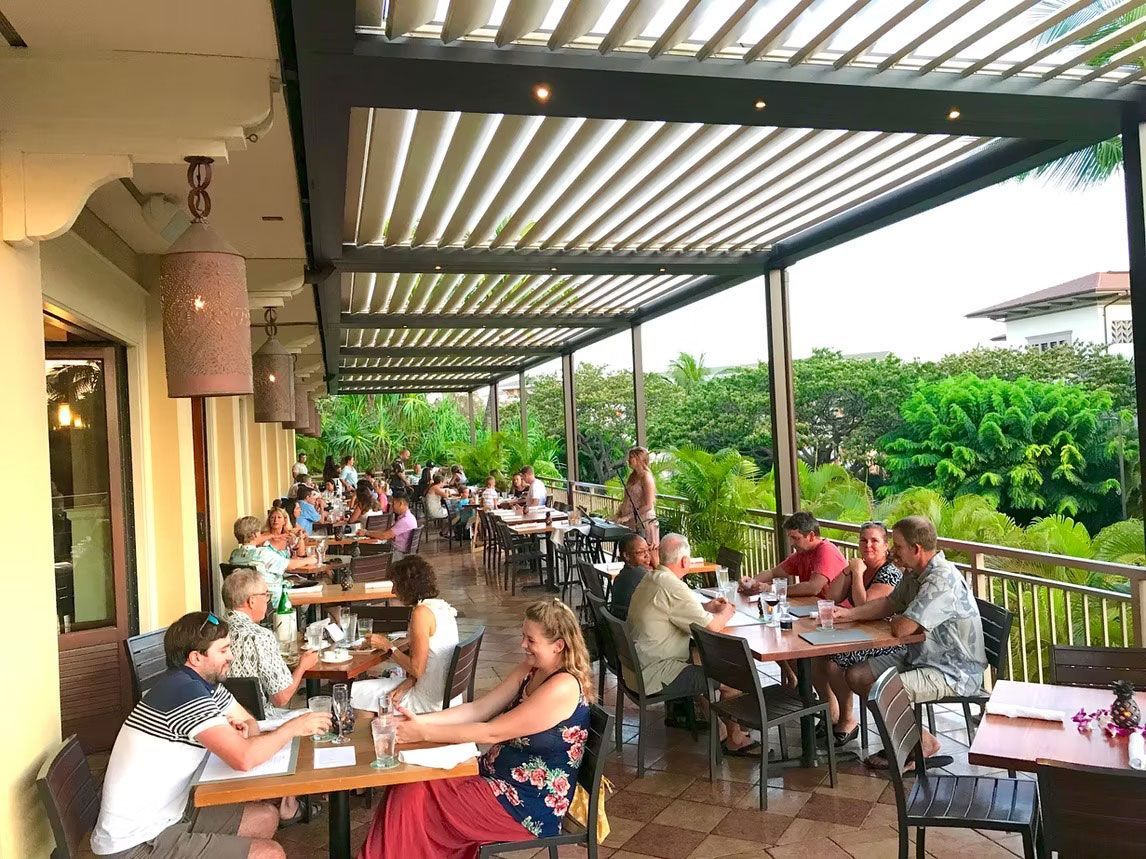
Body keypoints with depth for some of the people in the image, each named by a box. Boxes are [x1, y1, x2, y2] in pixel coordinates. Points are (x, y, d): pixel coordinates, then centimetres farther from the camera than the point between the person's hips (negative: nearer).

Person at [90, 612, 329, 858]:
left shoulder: (205, 683, 4)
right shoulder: (186, 691, -24)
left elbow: (250, 722, 15)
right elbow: (244, 759, -32)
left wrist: (244, 730, -9)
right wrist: (295, 726, -17)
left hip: (167, 817, 9)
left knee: (266, 818, 13)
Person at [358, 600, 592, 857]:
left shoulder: (563, 688, -25)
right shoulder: (531, 670, 3)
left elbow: (491, 733, -23)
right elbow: (477, 709, 0)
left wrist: (424, 733, -18)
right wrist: (418, 721, -12)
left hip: (530, 805, -8)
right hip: (498, 775, 8)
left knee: (413, 795, -11)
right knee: (410, 785, -5)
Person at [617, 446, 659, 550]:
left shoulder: (646, 477, -11)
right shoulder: (632, 477, 14)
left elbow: (648, 506, -16)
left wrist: (628, 517, -17)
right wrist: (618, 514, 3)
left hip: (644, 523, -8)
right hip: (630, 524, 8)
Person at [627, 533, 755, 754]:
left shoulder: (650, 579, 8)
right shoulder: (673, 588, -23)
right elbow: (711, 626, -20)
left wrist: (707, 606, 15)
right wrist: (725, 613, 1)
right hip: (655, 675, -10)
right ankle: (735, 740, 13)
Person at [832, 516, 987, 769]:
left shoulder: (943, 581, -29)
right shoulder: (914, 573, 3)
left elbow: (901, 628, -31)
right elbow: (889, 603, 15)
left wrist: (897, 619, -6)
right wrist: (849, 614, 1)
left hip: (954, 672, -10)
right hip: (919, 657, 10)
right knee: (855, 676, 4)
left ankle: (924, 743, 3)